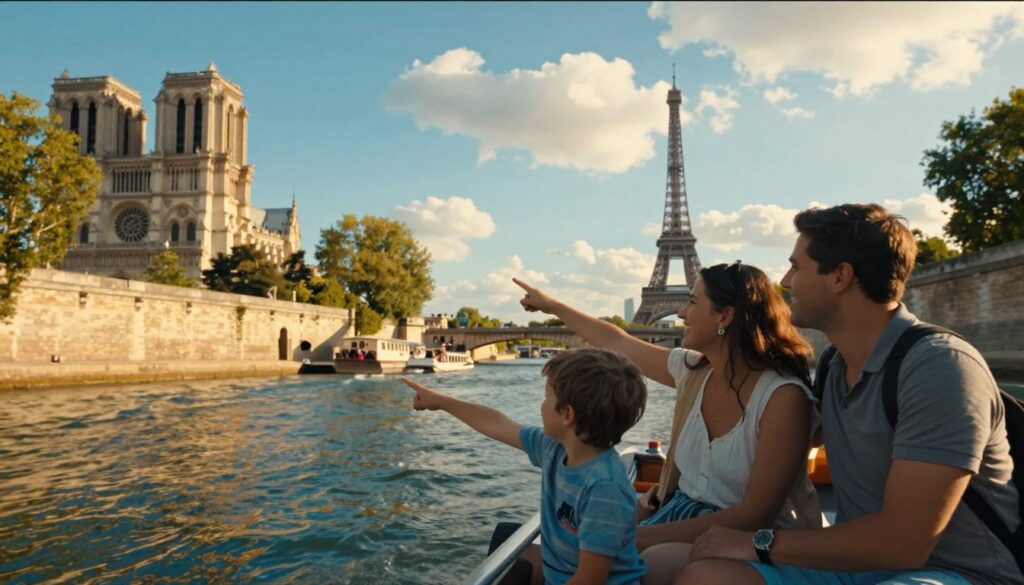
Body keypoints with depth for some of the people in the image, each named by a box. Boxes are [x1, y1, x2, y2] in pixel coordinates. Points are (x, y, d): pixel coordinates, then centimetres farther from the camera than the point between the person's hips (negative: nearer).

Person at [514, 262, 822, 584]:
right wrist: (552, 306, 23)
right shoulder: (693, 370, -1)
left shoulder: (784, 397, -21)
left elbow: (756, 515, -22)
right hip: (685, 511, 6)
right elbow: (616, 343, 14)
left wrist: (646, 536, -26)